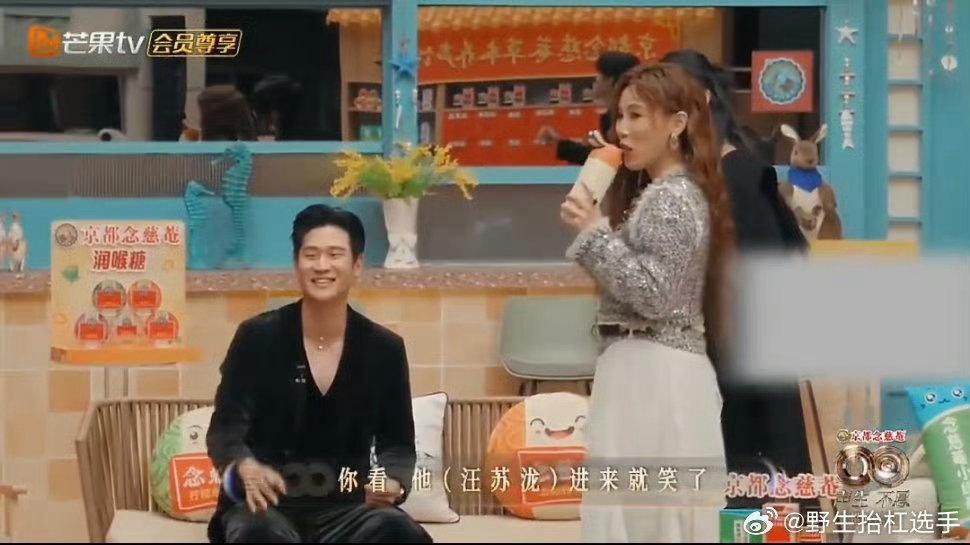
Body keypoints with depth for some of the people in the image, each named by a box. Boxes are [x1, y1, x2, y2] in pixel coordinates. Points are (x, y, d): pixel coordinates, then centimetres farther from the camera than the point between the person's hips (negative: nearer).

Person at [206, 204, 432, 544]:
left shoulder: (384, 349, 5)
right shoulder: (256, 337, -1)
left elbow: (397, 442, 8)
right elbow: (225, 429, -7)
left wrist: (391, 480, -18)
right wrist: (246, 469, -32)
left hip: (347, 507, 2)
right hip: (268, 505, -2)